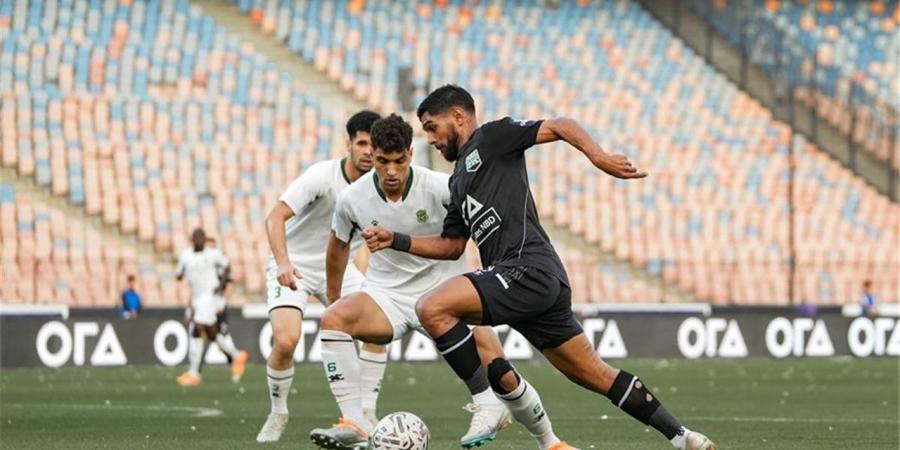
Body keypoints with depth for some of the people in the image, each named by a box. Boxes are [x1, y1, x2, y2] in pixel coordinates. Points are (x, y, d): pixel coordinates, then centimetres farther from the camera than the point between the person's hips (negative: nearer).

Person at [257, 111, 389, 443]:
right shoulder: (322, 176, -23)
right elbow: (275, 217, -30)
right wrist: (283, 263, -44)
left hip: (338, 267, 5)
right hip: (293, 267, -5)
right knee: (286, 340, -24)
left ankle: (366, 415, -1)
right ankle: (277, 414, 2)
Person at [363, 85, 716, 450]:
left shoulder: (491, 137, 3)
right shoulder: (460, 180, 28)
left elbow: (560, 126, -7)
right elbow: (451, 245, 31)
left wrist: (598, 157, -24)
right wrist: (395, 241, 20)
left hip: (528, 269, -9)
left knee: (432, 308, -20)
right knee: (597, 376, 11)